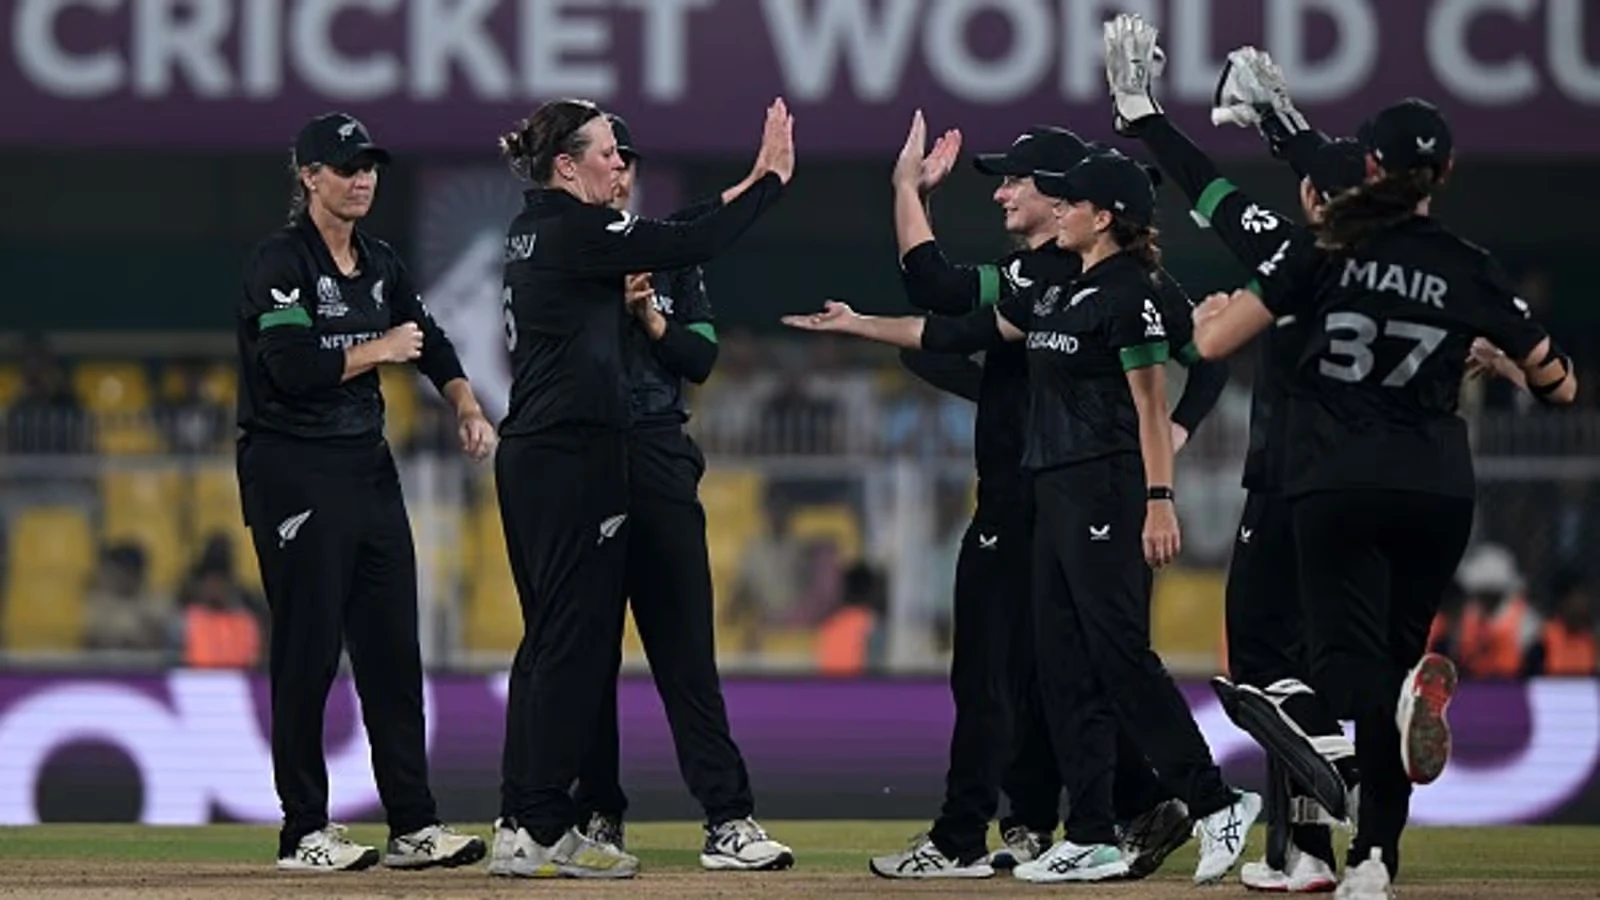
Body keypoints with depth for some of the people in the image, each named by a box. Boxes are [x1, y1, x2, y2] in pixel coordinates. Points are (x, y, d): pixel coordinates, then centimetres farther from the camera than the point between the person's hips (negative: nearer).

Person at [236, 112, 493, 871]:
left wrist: (468, 409, 2)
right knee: (307, 648, -5)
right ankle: (304, 832, 0)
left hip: (368, 466, 8)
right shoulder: (280, 262, -11)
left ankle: (414, 826, 8)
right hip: (294, 472, -8)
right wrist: (378, 351, -9)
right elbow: (293, 367, -21)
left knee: (393, 650, 5)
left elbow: (427, 339, 19)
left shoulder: (381, 265, 13)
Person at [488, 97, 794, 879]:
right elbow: (690, 246, -17)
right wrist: (771, 178, -8)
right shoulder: (576, 229, -12)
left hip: (529, 457, 10)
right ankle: (542, 832, -7)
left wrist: (750, 183, 17)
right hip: (574, 457, -10)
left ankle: (520, 825, 13)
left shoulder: (536, 229, 15)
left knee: (552, 637, 13)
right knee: (574, 638, -7)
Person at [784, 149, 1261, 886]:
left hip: (1108, 491, -10)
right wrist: (856, 325, 21)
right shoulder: (1053, 294, 17)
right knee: (1063, 666, 7)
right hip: (1055, 493, 10)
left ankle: (1215, 806, -8)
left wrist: (1160, 501, -20)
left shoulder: (1128, 293, -10)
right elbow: (959, 333, 21)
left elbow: (1150, 405, -14)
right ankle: (1093, 839, 8)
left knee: (1121, 656, -12)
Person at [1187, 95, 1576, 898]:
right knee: (1397, 646, 16)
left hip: (1339, 485, -2)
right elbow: (1559, 385, 11)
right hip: (1439, 486, 2)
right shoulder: (1470, 272, 4)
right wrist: (1497, 357, 32)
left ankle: (1407, 695, -41)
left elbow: (1215, 342, 0)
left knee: (1346, 660, -3)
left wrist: (1210, 313, 23)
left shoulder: (1323, 251, 0)